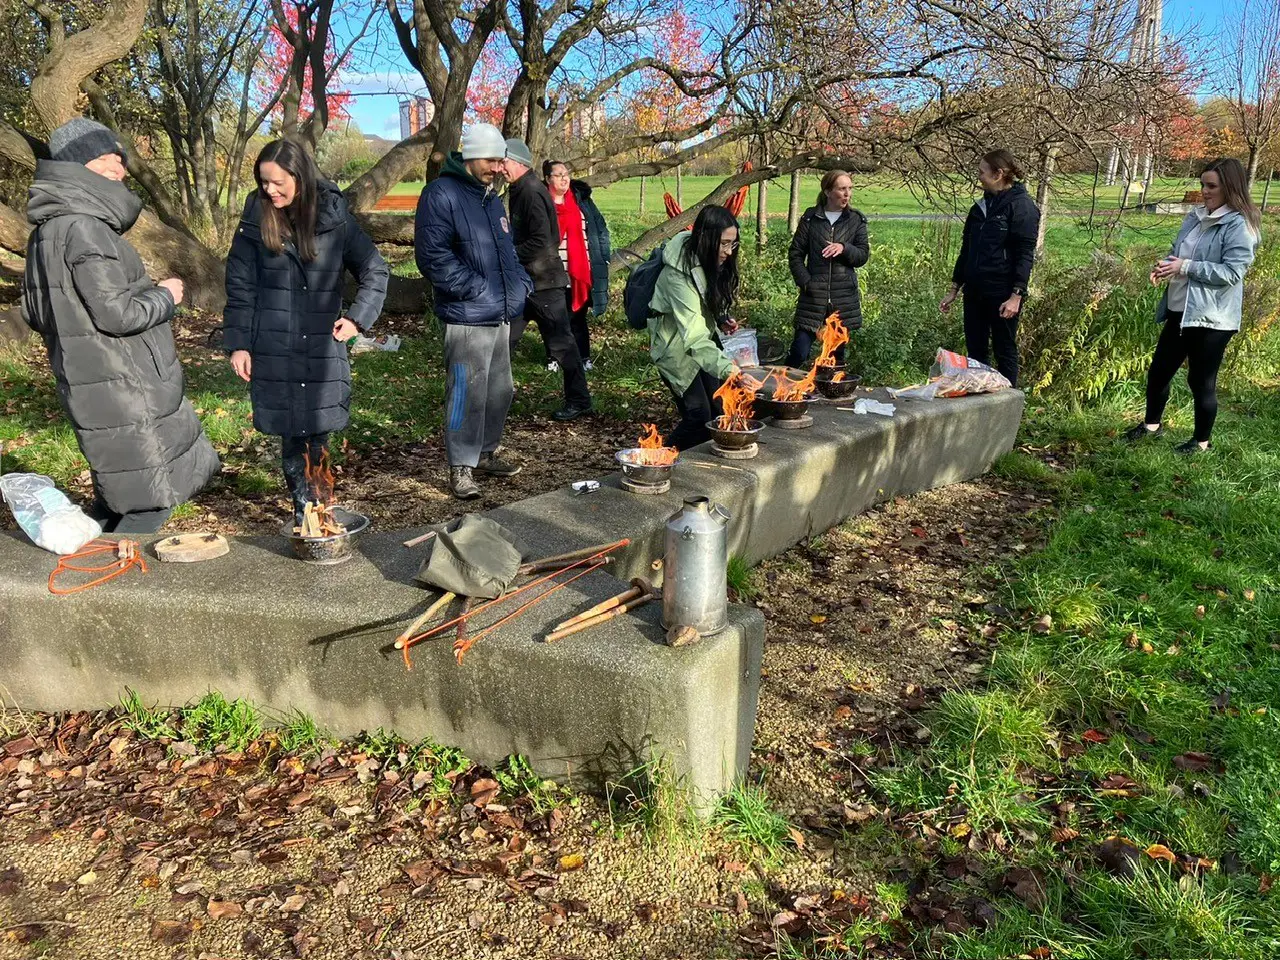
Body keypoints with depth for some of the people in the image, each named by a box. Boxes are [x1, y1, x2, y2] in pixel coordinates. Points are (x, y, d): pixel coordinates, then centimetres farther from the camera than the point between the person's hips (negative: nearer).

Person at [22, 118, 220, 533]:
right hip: (119, 389, -10)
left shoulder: (47, 230, 11)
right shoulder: (83, 228, -19)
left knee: (117, 492, 21)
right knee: (150, 501, 0)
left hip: (86, 381, 10)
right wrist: (165, 296, -5)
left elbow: (34, 312, 17)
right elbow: (117, 314, -22)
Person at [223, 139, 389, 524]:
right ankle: (302, 507, 9)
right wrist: (237, 343, -1)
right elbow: (240, 286, 3)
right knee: (290, 432, 0)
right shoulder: (256, 220, -1)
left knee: (320, 430, 3)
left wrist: (357, 318, -3)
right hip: (274, 348, 0)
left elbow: (375, 270, 7)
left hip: (323, 345, 0)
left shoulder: (334, 217, -2)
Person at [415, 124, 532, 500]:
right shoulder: (441, 195, -10)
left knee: (500, 390, 15)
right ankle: (461, 467, 6)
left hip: (501, 315, 9)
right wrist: (478, 289, -20)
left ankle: (486, 453, 30)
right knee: (467, 393, -6)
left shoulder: (491, 197, 17)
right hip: (467, 318, -9)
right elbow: (433, 257, -18)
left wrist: (520, 282, 10)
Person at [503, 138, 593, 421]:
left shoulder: (532, 192, -18)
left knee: (560, 343, 0)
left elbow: (540, 242, -25)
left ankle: (579, 401, 10)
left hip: (543, 281, -10)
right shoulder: (520, 191, 13)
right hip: (525, 280, 10)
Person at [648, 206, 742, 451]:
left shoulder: (709, 259, -5)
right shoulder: (679, 273, -31)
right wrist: (727, 367, -48)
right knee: (699, 415, -13)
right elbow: (694, 337, -39)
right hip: (676, 344, -8)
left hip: (703, 334, 8)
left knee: (720, 407, 3)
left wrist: (720, 320, -2)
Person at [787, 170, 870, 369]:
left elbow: (863, 255, 4)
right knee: (799, 353, -8)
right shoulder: (811, 218, 4)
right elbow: (795, 254, 4)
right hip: (813, 297, -2)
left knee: (837, 355, 8)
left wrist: (844, 248, -16)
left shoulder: (856, 220, 8)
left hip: (844, 299, 2)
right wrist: (805, 283, -8)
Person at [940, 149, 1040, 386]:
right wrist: (954, 289, 17)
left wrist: (1016, 295, -21)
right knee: (975, 352, 10)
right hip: (975, 292, 7)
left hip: (1003, 295, -7)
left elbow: (1025, 255, -14)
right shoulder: (982, 205, 13)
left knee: (1005, 351, 3)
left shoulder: (1021, 206, -9)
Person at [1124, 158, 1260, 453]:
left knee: (1201, 381, 3)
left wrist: (1185, 267, -24)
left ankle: (1201, 441, 21)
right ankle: (1151, 424, 36)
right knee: (1159, 370, 16)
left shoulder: (1240, 226, -14)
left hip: (1211, 318, -7)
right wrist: (1165, 265, -4)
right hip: (1180, 311, 8)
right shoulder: (1196, 217, 9)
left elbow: (1231, 272, -21)